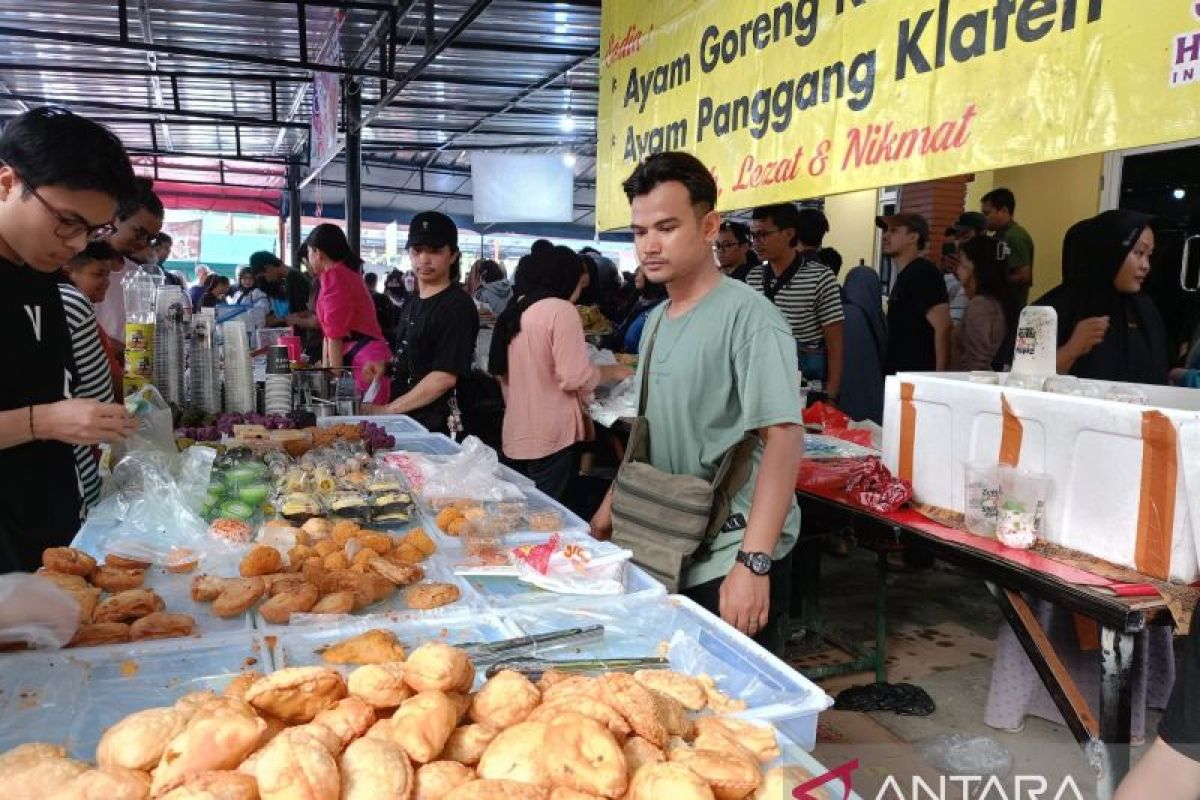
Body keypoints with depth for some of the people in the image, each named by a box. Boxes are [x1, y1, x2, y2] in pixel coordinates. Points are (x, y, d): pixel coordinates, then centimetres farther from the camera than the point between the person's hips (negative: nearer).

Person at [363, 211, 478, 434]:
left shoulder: (457, 307, -14)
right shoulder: (414, 300, 13)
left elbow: (445, 377, -21)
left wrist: (389, 409, -18)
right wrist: (386, 366, 4)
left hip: (438, 426, -8)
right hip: (407, 419, 8)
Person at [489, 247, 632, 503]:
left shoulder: (514, 310, 12)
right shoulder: (561, 309, -13)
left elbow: (499, 371, 21)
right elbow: (575, 377, -18)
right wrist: (612, 371, -3)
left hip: (517, 432, 8)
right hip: (551, 434, -8)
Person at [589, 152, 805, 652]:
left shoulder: (748, 316, -15)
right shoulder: (657, 320, 10)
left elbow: (784, 436, -23)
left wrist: (753, 562, -28)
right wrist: (612, 506, 17)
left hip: (732, 560, -7)